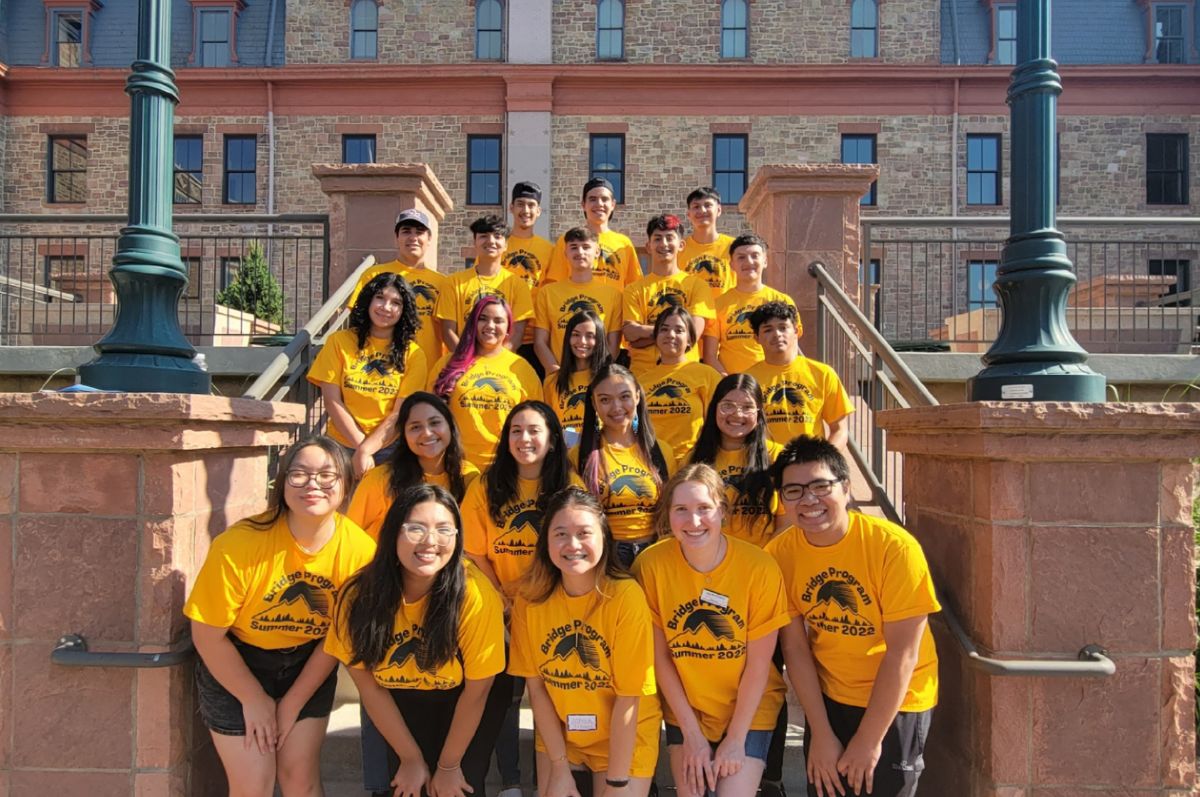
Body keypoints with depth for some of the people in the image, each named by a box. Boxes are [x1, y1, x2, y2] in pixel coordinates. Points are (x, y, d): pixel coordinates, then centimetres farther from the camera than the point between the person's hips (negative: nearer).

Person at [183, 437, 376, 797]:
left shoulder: (360, 550, -21)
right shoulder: (239, 544, -28)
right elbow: (207, 635, -16)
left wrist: (293, 704, -3)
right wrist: (254, 699, -7)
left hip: (309, 667, 2)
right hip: (234, 667, -2)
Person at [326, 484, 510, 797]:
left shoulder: (475, 595, -31)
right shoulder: (359, 595, -23)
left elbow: (476, 689, -18)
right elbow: (369, 685, -10)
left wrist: (448, 765, -8)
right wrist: (411, 758, -6)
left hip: (463, 699, -2)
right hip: (404, 700, 2)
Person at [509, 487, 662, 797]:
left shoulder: (626, 596, -23)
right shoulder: (530, 600, -12)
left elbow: (629, 697, -19)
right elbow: (536, 686, -5)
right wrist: (559, 766, -6)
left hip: (625, 740, -3)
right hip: (556, 735, 3)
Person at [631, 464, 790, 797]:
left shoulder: (760, 567, -20)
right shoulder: (651, 564, -17)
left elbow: (759, 664, -13)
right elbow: (660, 656, -9)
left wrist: (736, 738, -9)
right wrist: (691, 734, -6)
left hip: (749, 709, -1)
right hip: (684, 709, 1)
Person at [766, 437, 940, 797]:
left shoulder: (894, 546, -23)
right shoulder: (779, 555, -13)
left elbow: (902, 653, -19)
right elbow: (795, 649, -7)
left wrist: (868, 740, -15)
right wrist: (821, 734, -7)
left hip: (895, 702, -3)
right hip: (826, 699, 3)